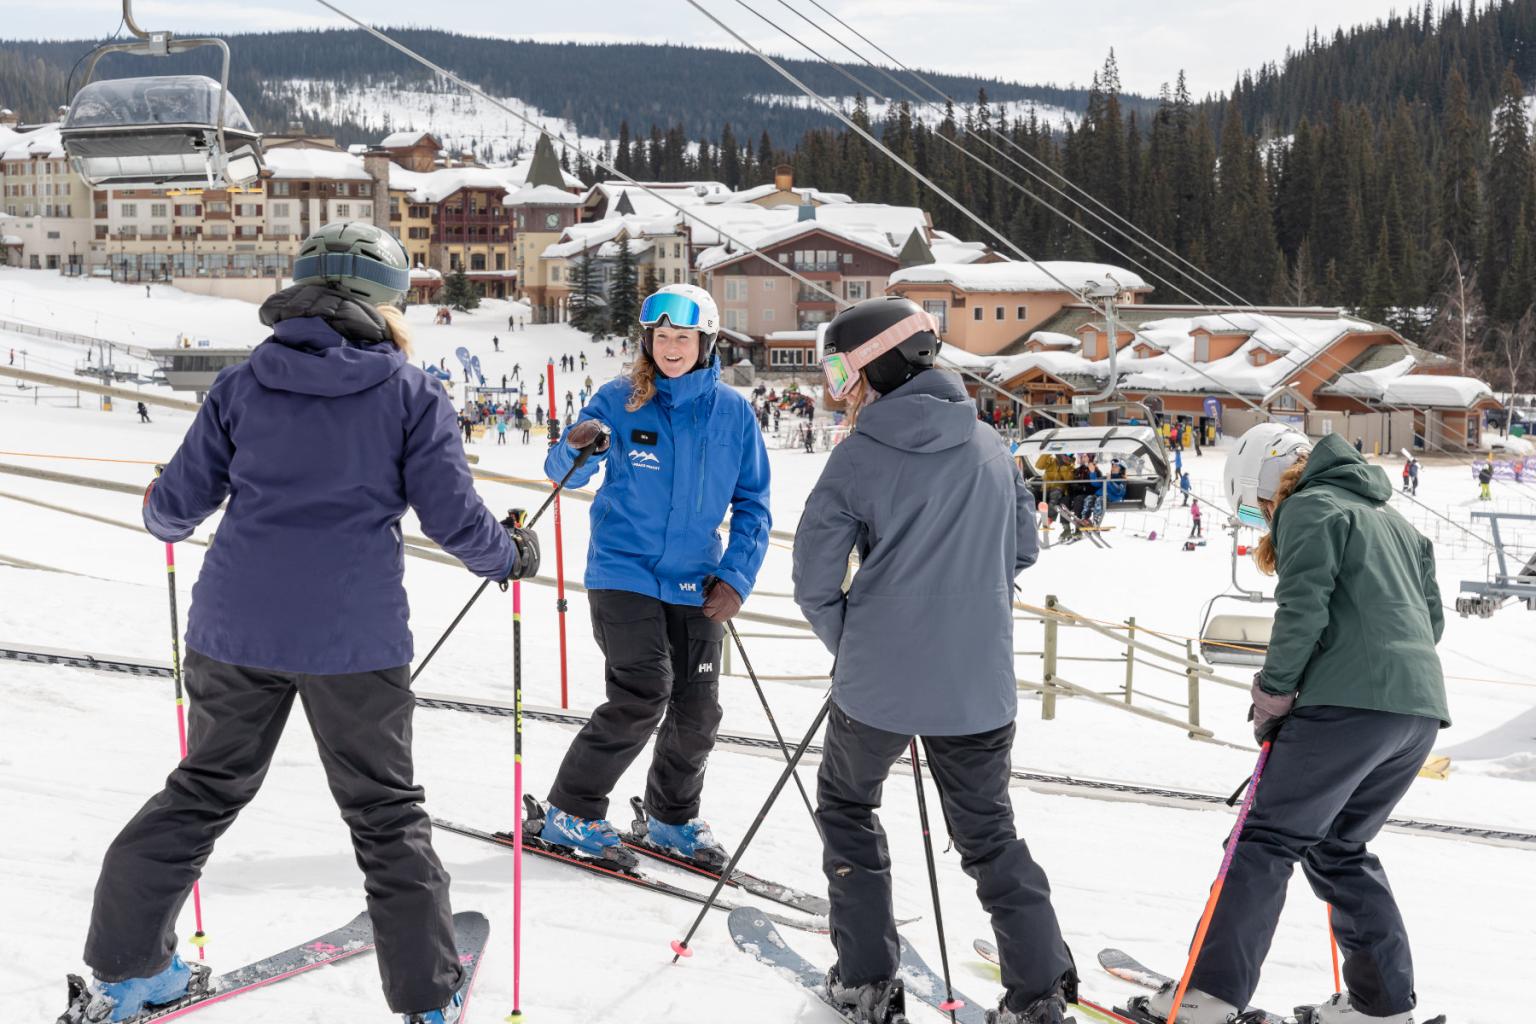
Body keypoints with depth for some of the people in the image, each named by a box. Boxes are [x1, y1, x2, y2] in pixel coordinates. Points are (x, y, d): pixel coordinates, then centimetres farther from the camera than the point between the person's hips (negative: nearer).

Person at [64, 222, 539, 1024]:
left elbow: (179, 503, 6)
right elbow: (453, 516, -5)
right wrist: (511, 556, 15)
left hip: (236, 626, 3)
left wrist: (161, 517, 29)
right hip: (354, 636, -3)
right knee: (386, 813, 11)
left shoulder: (241, 385, 4)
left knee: (207, 787, 21)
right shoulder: (409, 392, -3)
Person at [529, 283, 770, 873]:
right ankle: (571, 814, 3)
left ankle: (672, 818, 28)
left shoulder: (733, 412, 2)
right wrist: (576, 448, -24)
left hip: (695, 582, 3)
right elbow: (565, 474, 0)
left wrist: (736, 577, -3)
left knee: (698, 709, 5)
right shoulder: (619, 400, -4)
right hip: (623, 573, -3)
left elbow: (752, 504, 7)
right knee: (642, 697, -14)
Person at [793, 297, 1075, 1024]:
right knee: (988, 834, 17)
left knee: (846, 807, 20)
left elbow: (815, 581, -7)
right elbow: (1023, 550, 15)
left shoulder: (858, 458, -9)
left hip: (877, 683, -3)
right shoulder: (991, 447, 4)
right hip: (979, 684, 3)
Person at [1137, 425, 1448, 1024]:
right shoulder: (1389, 517, 26)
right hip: (1420, 708, 9)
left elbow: (1303, 610, -12)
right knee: (1338, 849, 18)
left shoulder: (1307, 508, 0)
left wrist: (1273, 694, -5)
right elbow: (1431, 616, 25)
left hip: (1350, 701, -9)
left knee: (1268, 839, -5)